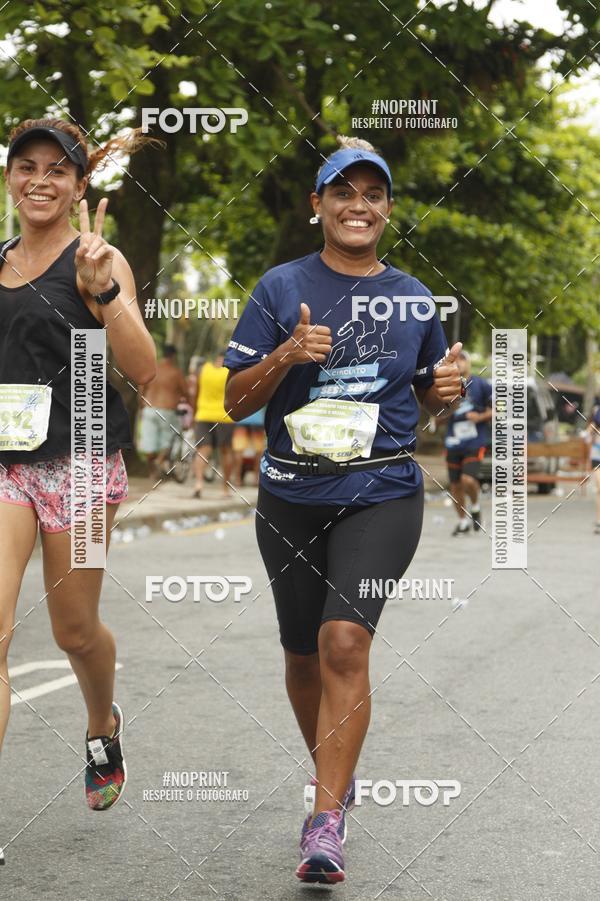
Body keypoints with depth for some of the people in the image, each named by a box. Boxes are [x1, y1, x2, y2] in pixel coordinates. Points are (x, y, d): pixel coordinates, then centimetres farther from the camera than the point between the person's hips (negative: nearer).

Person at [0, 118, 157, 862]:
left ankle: (102, 726, 45)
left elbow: (144, 370, -14)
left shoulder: (97, 261, -4)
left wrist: (102, 290, -24)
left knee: (74, 628, 12)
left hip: (77, 463, -3)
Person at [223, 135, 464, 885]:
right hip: (292, 496, 1)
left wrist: (447, 389, -3)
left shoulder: (412, 298, 6)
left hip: (382, 494, -1)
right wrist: (285, 356, -19)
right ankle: (332, 772, 38)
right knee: (303, 654, 12)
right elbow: (235, 402, -1)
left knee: (346, 640, -18)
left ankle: (327, 822, -14)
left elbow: (428, 396, 20)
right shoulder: (281, 288, 0)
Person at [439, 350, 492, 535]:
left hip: (475, 442, -4)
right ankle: (463, 521, 27)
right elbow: (439, 415, 9)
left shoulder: (480, 384, -2)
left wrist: (481, 417, -13)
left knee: (468, 479, -20)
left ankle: (475, 507, 11)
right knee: (455, 485, 8)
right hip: (453, 442, 4)